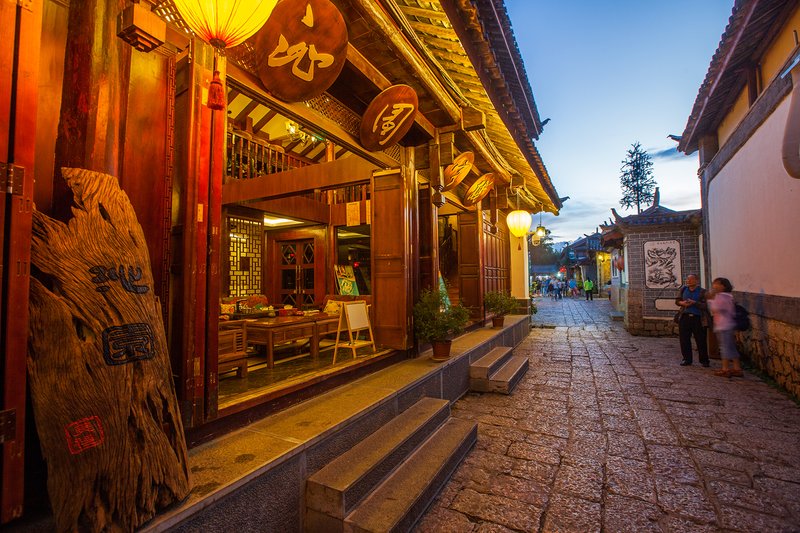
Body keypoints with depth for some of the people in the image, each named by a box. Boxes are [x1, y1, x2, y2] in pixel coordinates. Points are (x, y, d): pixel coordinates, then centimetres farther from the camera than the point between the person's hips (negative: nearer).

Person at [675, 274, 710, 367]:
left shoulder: (702, 291, -2)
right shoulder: (683, 289, 9)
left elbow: (705, 305, -10)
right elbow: (677, 300, 14)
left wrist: (694, 303, -20)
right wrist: (682, 303, -6)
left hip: (698, 318, -3)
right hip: (685, 317, 3)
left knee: (701, 340, 3)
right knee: (684, 339, 5)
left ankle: (704, 360, 16)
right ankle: (687, 359, 16)